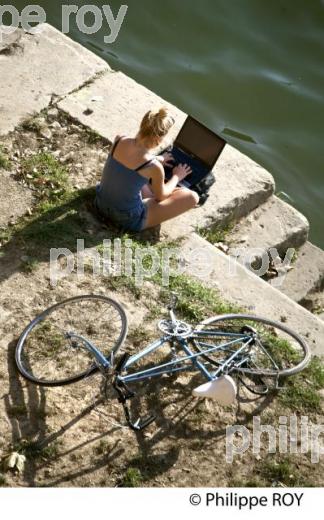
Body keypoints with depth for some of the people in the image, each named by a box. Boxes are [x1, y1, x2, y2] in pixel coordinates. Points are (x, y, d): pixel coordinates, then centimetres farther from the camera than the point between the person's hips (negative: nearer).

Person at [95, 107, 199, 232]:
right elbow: (161, 196, -3)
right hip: (128, 220, -6)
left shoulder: (120, 140, -11)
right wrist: (177, 177, 14)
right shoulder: (154, 167, -25)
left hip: (102, 205, 7)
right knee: (192, 197, -2)